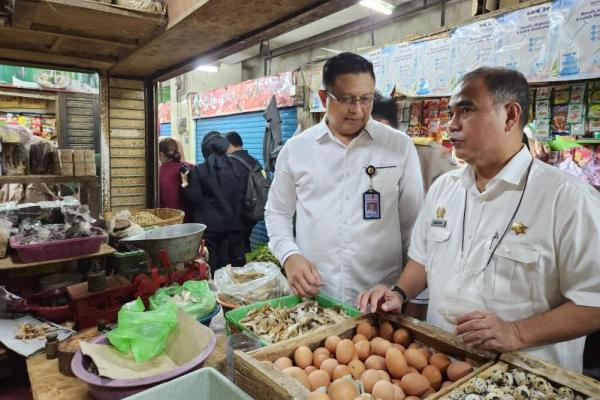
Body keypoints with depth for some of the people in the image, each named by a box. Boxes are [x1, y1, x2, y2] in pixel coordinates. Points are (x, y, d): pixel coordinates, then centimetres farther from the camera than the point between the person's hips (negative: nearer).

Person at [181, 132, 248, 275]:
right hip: (234, 224, 3)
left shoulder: (198, 171, -6)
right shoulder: (240, 168, 2)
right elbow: (245, 196, 3)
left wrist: (185, 183, 3)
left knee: (212, 266, 5)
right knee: (237, 262, 12)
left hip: (209, 225, -2)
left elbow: (195, 199, -8)